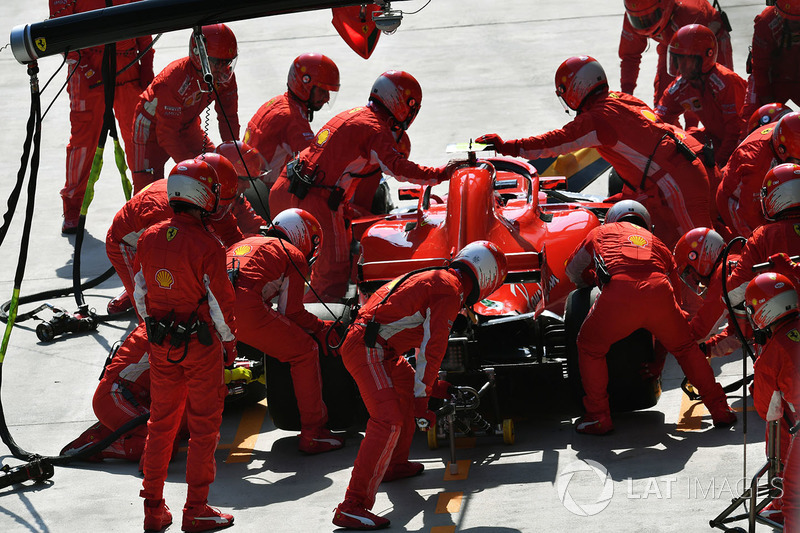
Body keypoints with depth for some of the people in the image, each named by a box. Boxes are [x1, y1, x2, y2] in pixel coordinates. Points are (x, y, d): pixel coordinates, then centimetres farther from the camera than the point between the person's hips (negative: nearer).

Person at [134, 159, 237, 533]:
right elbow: (220, 302, -14)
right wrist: (229, 341, 1)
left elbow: (141, 295, 6)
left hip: (161, 346, 5)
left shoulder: (149, 239, -3)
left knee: (161, 423, 15)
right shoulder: (207, 247, -20)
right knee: (204, 427, 6)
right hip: (201, 346, -5)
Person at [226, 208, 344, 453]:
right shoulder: (294, 256, 17)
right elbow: (291, 312, 13)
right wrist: (323, 330, 27)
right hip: (246, 310, -6)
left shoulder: (245, 244, 37)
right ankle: (313, 435, 10)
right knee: (305, 352, 10)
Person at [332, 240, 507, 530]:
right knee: (388, 420, -21)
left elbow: (426, 341, 36)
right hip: (367, 350, -11)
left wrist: (433, 385, 44)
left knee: (408, 391, 31)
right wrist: (422, 398, -8)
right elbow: (432, 349, -13)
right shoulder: (450, 291, -11)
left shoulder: (437, 279, 22)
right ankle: (352, 506, -28)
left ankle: (394, 464, 48)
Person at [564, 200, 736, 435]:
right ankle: (720, 410, 27)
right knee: (686, 347, 27)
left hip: (618, 294, -2)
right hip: (658, 290, 2)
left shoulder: (602, 232, 34)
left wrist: (595, 279, 67)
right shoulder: (656, 243, 37)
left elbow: (573, 270, 44)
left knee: (590, 348, 23)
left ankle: (598, 417, 20)